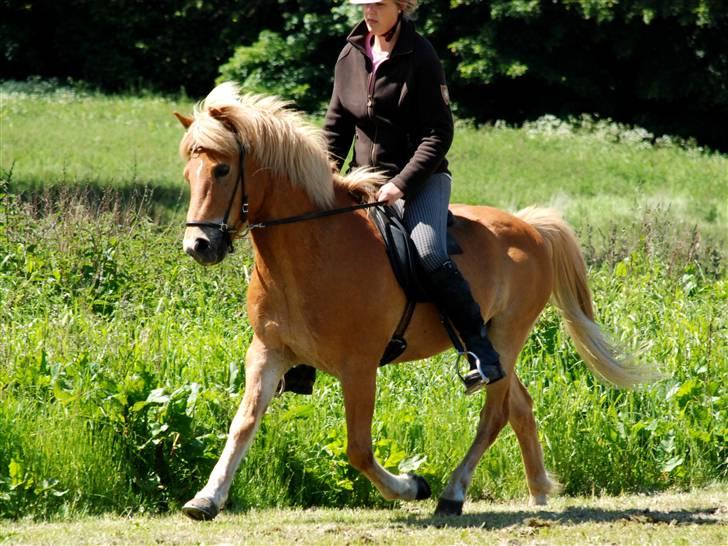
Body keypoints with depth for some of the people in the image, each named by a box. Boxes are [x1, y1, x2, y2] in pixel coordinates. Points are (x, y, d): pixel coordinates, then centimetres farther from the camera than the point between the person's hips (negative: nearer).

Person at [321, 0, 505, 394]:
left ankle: (482, 353, -26)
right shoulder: (351, 56, 7)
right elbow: (336, 125, 14)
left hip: (421, 178, -6)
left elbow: (438, 135, -12)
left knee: (429, 254, -30)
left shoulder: (420, 58, -10)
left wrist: (402, 184, -21)